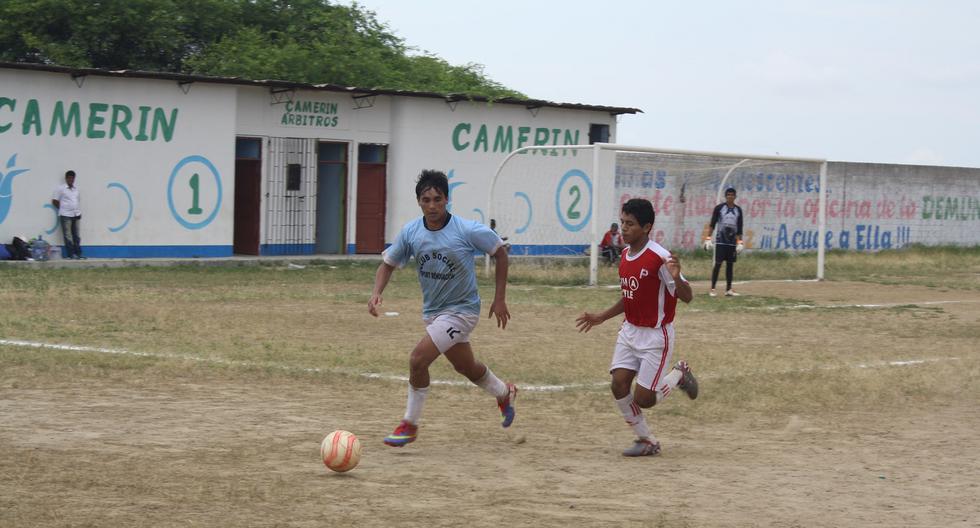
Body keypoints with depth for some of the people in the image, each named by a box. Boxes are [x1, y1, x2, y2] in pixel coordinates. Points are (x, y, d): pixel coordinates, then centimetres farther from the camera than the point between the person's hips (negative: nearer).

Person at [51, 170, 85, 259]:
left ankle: (78, 253, 10)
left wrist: (79, 211, 11)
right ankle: (71, 254, -3)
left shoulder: (76, 189, 14)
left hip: (76, 215, 5)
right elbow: (54, 201, -2)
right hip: (66, 215, -5)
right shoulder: (60, 188, -3)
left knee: (76, 235, 7)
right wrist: (62, 209, 0)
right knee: (68, 236, -5)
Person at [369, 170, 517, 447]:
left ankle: (409, 425, -3)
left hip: (461, 310, -6)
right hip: (432, 311, 6)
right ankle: (504, 394, 53)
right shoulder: (410, 232, -9)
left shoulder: (467, 231, -21)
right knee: (465, 367, 23)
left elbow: (500, 252, -7)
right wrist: (377, 293, -18)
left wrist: (499, 299, -7)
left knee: (418, 359, -20)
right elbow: (388, 263, 2)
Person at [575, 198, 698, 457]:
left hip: (656, 336, -7)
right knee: (618, 385, -7)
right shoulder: (625, 256, 4)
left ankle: (679, 375, 23)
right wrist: (601, 317, 19)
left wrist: (676, 277, -40)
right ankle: (647, 441, 12)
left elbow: (687, 297, -20)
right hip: (630, 331, 7)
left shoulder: (659, 257, -20)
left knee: (643, 399, -6)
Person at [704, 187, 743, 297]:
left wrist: (739, 242, 5)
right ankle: (712, 289, -3)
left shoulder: (738, 210, 10)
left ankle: (728, 289, 8)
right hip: (720, 241, -3)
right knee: (718, 264, -7)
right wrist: (708, 238, -8)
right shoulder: (719, 208, 0)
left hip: (732, 242, 3)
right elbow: (712, 224, 0)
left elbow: (739, 228, 11)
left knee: (730, 265, 4)